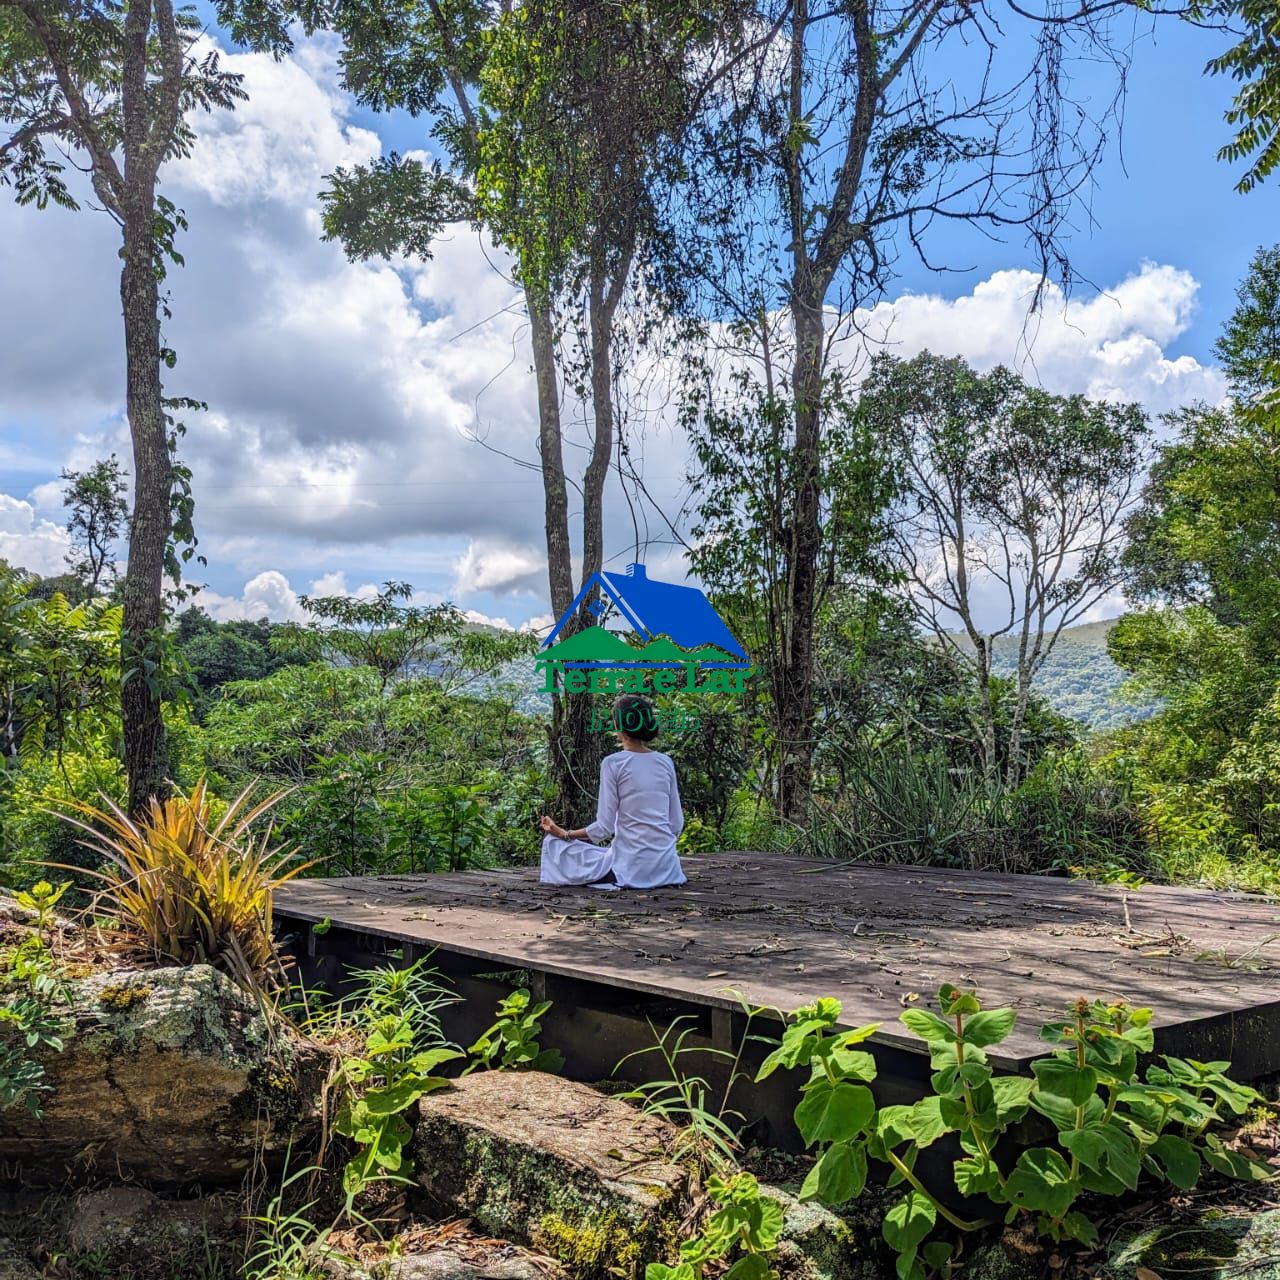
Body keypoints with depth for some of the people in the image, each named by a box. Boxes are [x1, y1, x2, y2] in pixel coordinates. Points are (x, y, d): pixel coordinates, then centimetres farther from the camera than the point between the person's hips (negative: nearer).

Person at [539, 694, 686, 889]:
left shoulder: (613, 763, -11)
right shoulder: (666, 762, 3)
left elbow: (604, 827, -12)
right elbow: (676, 824, 6)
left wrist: (564, 834, 1)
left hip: (630, 868, -6)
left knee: (554, 843, 12)